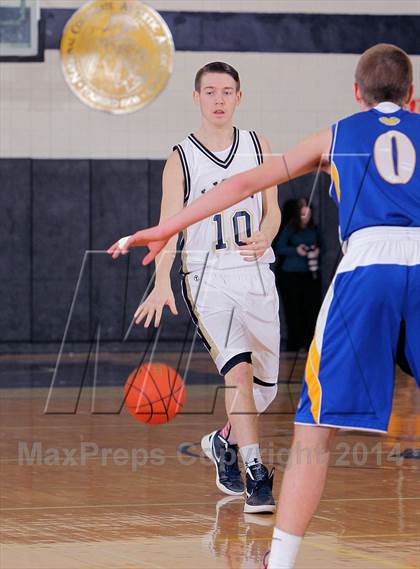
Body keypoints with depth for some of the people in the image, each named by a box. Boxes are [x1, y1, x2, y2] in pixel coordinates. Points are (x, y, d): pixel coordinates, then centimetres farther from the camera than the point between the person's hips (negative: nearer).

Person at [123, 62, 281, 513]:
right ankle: (255, 475, -22)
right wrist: (161, 284, -25)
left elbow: (272, 210, 10)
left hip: (256, 273, 4)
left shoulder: (256, 146, 7)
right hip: (207, 276, -4)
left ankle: (223, 442, 37)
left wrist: (265, 237, -15)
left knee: (265, 386, 9)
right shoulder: (181, 159, -2)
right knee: (238, 369, -23)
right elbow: (168, 227, -9)